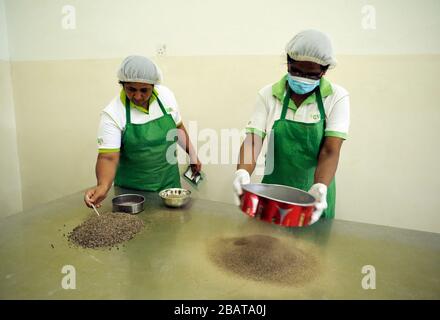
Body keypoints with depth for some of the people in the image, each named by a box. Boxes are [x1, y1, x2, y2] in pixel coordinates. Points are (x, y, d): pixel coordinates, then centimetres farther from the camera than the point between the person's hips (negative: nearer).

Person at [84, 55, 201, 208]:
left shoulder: (166, 94, -6)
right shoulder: (112, 114, -17)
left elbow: (178, 127, 9)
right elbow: (108, 157, -21)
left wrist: (192, 155, 11)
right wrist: (103, 186, -38)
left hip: (169, 183, 3)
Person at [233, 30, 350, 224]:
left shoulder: (337, 97, -8)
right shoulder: (268, 95, -5)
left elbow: (330, 151, -16)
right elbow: (253, 140, -13)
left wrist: (320, 188, -33)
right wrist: (242, 172, -32)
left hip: (314, 195, 0)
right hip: (273, 192, 1)